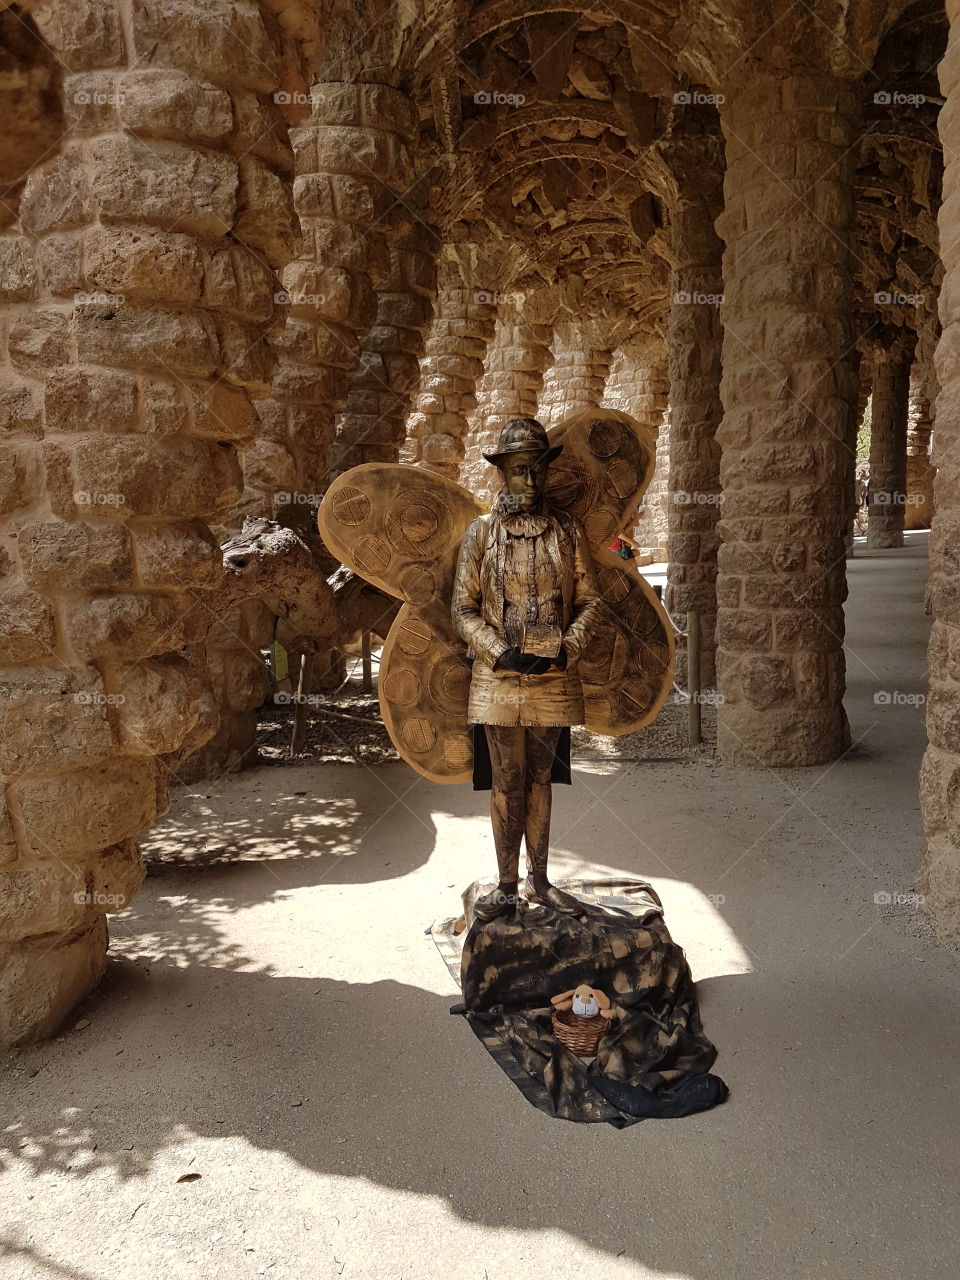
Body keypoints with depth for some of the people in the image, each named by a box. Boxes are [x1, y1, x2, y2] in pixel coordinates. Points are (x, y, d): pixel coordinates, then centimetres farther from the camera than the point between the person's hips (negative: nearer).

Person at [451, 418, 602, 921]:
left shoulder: (568, 531, 5)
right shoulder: (481, 533, 1)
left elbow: (589, 601, 6)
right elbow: (463, 608, 0)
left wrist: (565, 649, -10)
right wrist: (501, 653, -13)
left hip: (553, 675, 2)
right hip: (498, 676, -2)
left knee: (540, 778, 13)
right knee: (507, 783, 4)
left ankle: (539, 880, 24)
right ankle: (507, 886, 15)